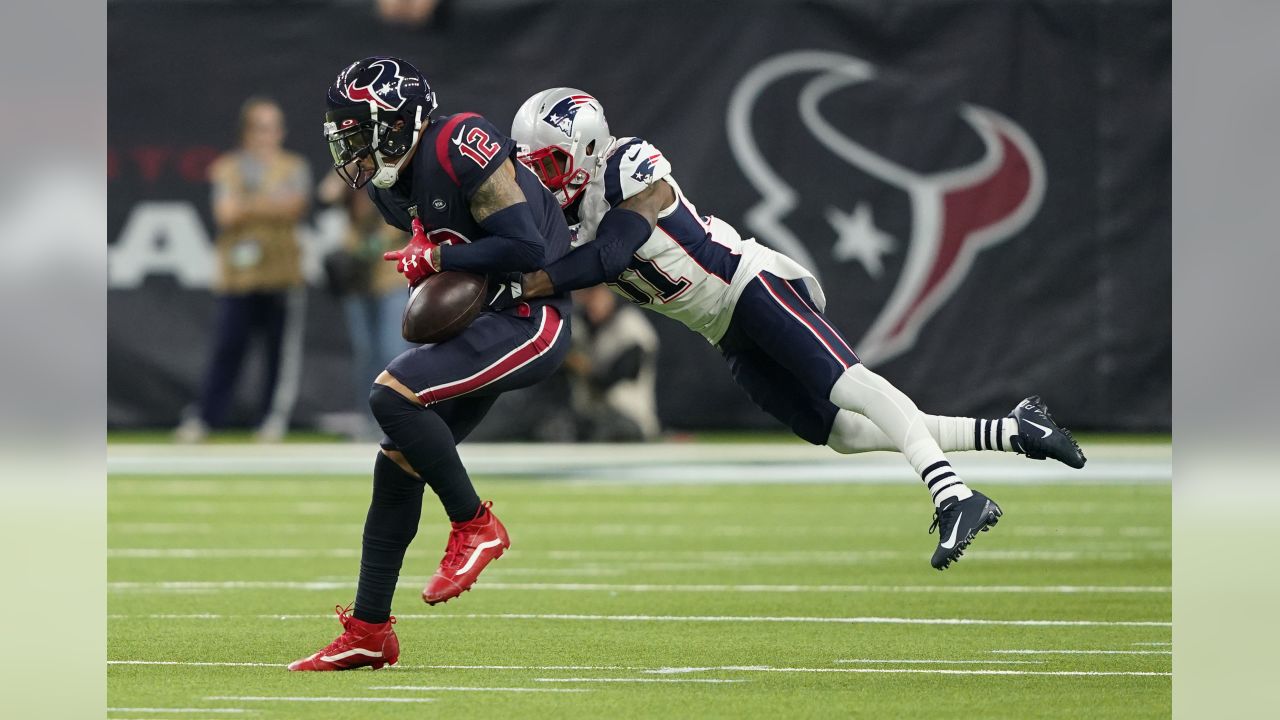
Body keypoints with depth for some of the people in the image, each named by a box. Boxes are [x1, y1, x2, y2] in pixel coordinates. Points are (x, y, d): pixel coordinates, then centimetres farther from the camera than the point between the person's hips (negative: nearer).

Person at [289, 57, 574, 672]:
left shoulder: (460, 149, -21)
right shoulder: (393, 188, 6)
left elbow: (526, 248, -23)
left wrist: (435, 259, -18)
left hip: (528, 320, -9)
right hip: (475, 324, 9)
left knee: (392, 396, -24)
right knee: (396, 467, 5)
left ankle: (475, 527, -7)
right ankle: (368, 632, 12)